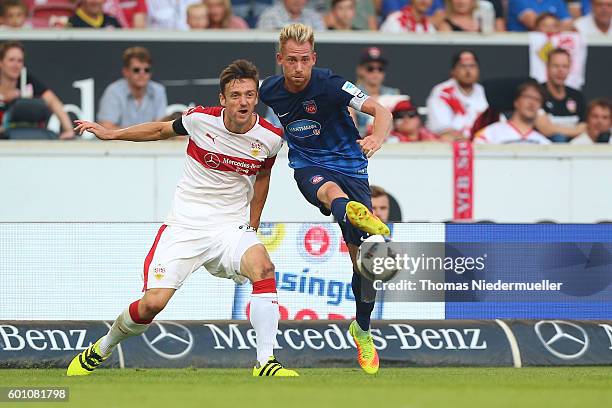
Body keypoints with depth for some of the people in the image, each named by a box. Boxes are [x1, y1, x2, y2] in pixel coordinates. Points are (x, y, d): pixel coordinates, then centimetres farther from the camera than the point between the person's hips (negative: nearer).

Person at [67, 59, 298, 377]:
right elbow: (162, 130, 11)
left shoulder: (270, 138, -6)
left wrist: (253, 226, 17)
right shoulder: (201, 119, -11)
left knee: (262, 266, -32)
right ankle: (100, 351, 18)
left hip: (231, 228, 1)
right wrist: (111, 134, 11)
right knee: (153, 302, -12)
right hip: (184, 225, -1)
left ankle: (265, 363, -31)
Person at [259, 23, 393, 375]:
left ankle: (363, 330, 23)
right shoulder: (270, 91, -4)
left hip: (349, 165, -1)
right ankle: (356, 215, -79)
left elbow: (380, 111, -26)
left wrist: (378, 138, -46)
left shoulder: (328, 84, -17)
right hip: (309, 166, 1)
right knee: (330, 190, -39)